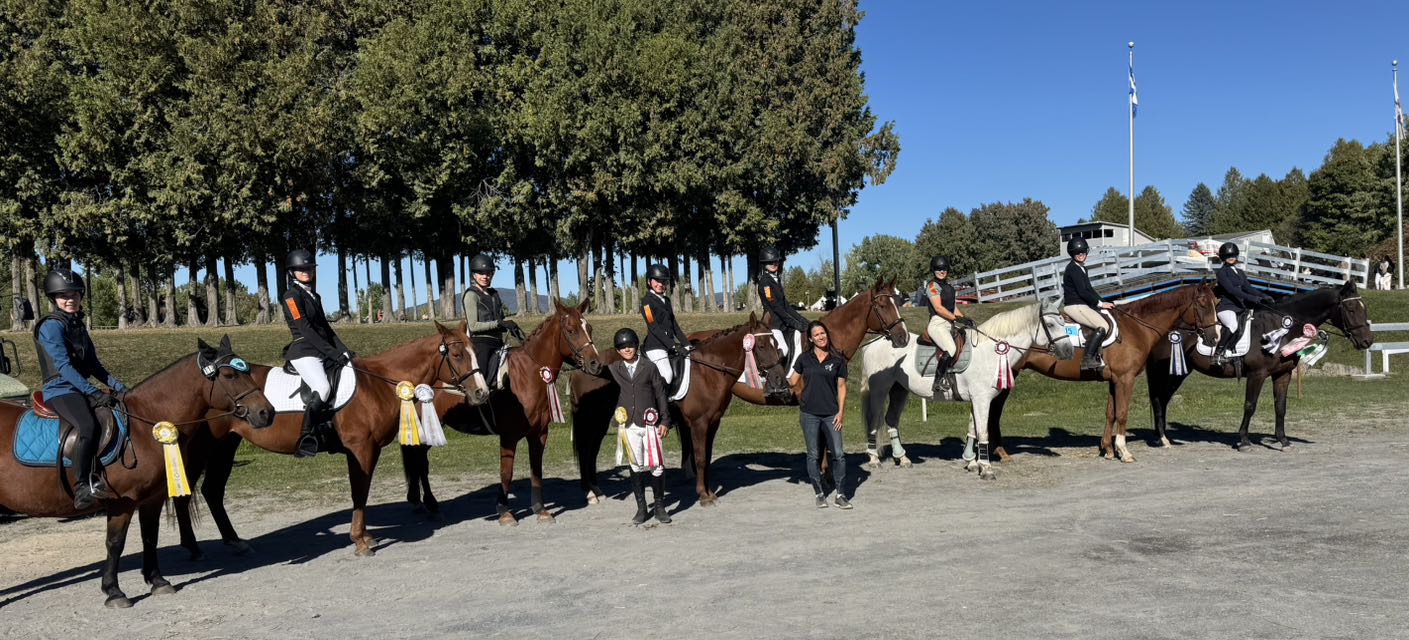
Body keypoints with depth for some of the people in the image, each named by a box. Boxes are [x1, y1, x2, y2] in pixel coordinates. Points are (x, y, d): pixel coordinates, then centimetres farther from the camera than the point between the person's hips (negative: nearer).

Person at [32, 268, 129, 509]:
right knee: (89, 427, -34)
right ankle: (82, 489, -28)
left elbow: (93, 365, 17)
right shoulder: (52, 326, -7)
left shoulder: (78, 326, 18)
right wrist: (94, 394, -24)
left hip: (81, 390, 9)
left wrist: (118, 386, 3)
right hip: (60, 391, -9)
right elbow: (63, 366, -18)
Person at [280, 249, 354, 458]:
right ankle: (306, 439, -23)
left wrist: (343, 350, 4)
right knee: (322, 389, -31)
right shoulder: (291, 295, -5)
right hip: (304, 352, -9)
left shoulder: (314, 296, 20)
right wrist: (333, 353, -19)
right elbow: (305, 330, -14)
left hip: (323, 352, 9)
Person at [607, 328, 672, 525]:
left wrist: (665, 421, -2)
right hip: (629, 425, 2)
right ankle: (641, 508, 16)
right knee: (636, 466, 7)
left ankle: (660, 507, 11)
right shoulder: (613, 370, 6)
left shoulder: (649, 368, 1)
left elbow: (661, 395, 2)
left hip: (650, 423, -1)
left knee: (656, 465, -1)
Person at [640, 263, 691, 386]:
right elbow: (654, 327, -16)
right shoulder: (647, 300, -8)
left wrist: (686, 344, 6)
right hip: (655, 345, -8)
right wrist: (674, 346, -21)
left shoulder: (666, 300, 17)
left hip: (669, 343, 8)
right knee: (667, 375, -24)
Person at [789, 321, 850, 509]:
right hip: (809, 413, 1)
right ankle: (820, 494, 17)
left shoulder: (838, 359, 1)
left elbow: (841, 386, 2)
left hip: (831, 414, -1)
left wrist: (841, 411, -4)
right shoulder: (804, 358, 4)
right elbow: (793, 382, 11)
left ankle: (840, 494, 5)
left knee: (838, 454, -4)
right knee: (814, 455, 6)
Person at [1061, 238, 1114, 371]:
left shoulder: (1082, 268, 18)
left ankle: (1097, 355, 4)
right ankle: (1088, 360, -24)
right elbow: (1082, 292, -17)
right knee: (1102, 327, -23)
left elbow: (1089, 289, 21)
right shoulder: (1073, 269, -13)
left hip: (1084, 305, 11)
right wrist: (1100, 303, -12)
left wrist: (1102, 302, 10)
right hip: (1074, 306, -11)